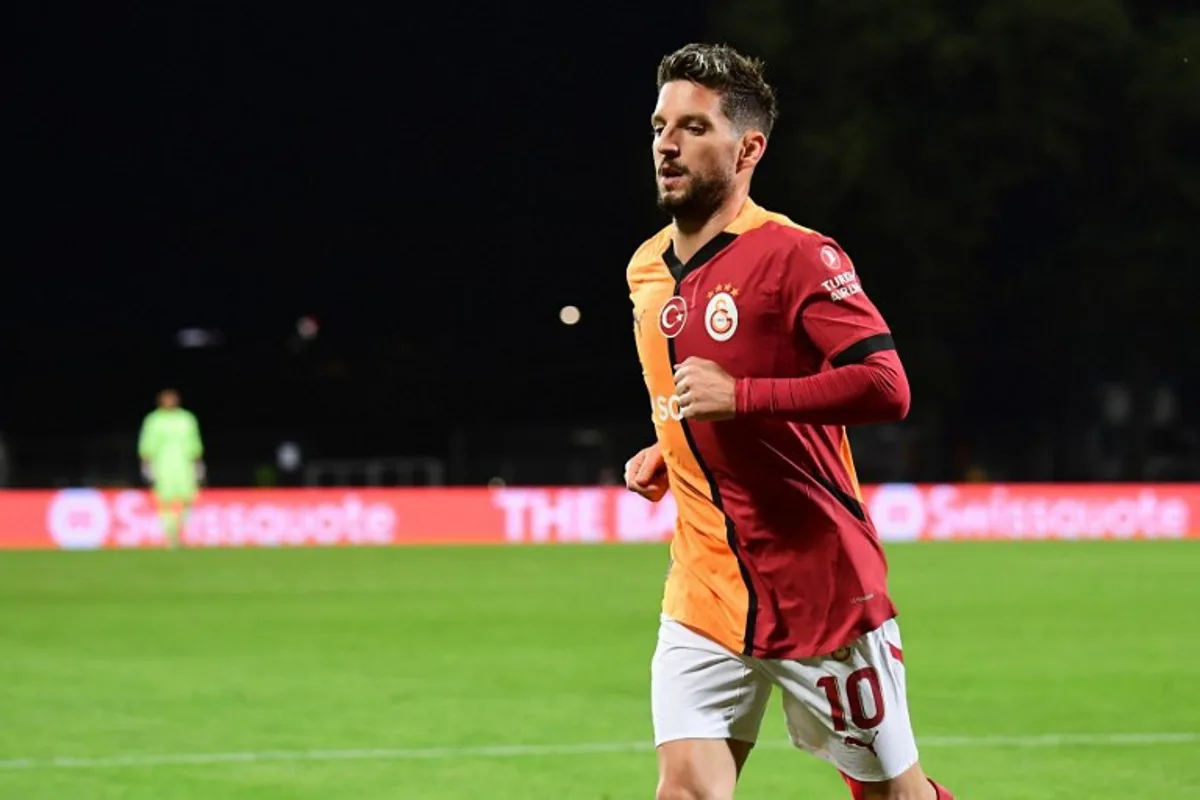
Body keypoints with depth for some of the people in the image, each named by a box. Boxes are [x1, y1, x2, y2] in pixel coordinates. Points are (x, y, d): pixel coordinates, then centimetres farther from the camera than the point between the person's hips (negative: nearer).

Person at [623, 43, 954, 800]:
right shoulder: (647, 270, 11)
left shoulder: (794, 256, -13)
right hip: (705, 594, 6)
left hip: (822, 588, -6)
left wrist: (737, 397, -25)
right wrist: (665, 454, 10)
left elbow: (886, 386, -24)